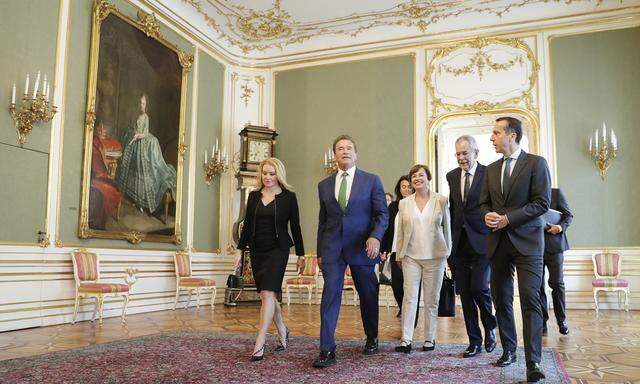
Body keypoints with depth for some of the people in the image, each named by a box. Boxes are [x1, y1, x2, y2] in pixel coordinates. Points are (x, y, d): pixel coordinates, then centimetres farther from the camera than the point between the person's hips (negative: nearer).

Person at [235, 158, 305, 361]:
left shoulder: (288, 196, -2)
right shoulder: (253, 196, 9)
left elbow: (295, 227, 1)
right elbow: (247, 225, 13)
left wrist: (301, 254, 2)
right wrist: (240, 249, 8)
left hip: (278, 250, -5)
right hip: (257, 250, 5)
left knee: (268, 293, -13)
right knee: (267, 294, 10)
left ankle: (260, 344, -11)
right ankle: (283, 332, 29)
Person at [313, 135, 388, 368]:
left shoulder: (371, 181, 3)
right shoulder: (324, 185, 11)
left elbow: (382, 214, -1)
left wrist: (375, 236, -19)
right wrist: (319, 251, 13)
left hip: (361, 247, -1)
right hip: (332, 248, 1)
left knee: (368, 295, 13)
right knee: (330, 294, -8)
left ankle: (371, 338, 35)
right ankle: (327, 350, -5)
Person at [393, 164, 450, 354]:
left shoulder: (441, 200, 2)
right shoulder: (404, 203, 6)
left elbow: (446, 227, 7)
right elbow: (400, 231, 10)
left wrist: (447, 252, 6)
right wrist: (399, 255, 10)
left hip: (435, 256, -1)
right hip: (411, 256, 1)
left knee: (431, 299, 6)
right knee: (409, 297, -3)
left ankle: (430, 338, 17)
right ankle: (406, 340, -1)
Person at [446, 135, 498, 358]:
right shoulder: (452, 176, 12)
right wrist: (451, 238, 13)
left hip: (482, 241, -5)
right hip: (460, 243, 5)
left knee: (479, 287, -12)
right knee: (464, 293, 6)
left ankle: (490, 327, 19)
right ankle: (474, 342, 18)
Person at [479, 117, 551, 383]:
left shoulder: (536, 163, -2)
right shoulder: (491, 169, 15)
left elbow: (542, 203, -9)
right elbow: (484, 202, 17)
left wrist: (507, 218, -15)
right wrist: (487, 215, -6)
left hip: (526, 241, -5)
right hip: (498, 241, 6)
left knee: (530, 300, -10)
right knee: (501, 299, 9)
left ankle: (533, 363, -8)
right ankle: (508, 350, 23)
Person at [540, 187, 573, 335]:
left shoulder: (556, 193, 4)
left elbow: (568, 215, 4)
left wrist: (561, 226, -14)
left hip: (553, 245, -2)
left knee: (557, 283, 0)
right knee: (538, 285, 4)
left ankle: (561, 320, 14)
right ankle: (542, 321, 12)